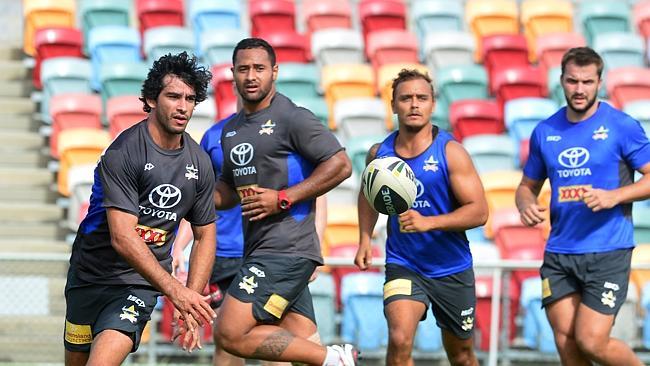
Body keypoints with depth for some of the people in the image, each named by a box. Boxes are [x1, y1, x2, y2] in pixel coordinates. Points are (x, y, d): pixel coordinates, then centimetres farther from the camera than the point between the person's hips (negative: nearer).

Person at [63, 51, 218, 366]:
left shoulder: (199, 163, 0)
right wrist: (175, 290, -30)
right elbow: (122, 237, -25)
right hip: (91, 275, -2)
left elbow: (204, 235, 11)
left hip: (141, 282, 2)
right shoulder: (123, 153, -18)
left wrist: (192, 301, -2)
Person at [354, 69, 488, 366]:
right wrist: (365, 240, 7)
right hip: (403, 266, 1)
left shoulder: (450, 152, -12)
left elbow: (479, 211, -17)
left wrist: (428, 222, -29)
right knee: (399, 340, -25)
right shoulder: (379, 154, -1)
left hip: (452, 270, -1)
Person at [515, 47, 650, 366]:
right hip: (559, 253, 5)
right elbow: (528, 186, 19)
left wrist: (614, 196, -20)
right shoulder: (545, 132, 9)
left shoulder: (621, 126, -5)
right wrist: (527, 205, -4)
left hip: (607, 253, -5)